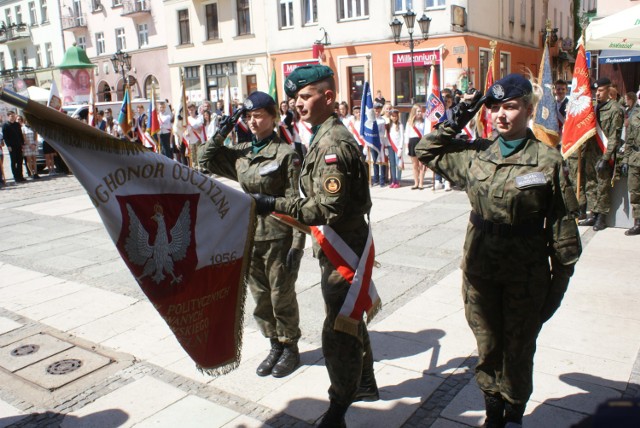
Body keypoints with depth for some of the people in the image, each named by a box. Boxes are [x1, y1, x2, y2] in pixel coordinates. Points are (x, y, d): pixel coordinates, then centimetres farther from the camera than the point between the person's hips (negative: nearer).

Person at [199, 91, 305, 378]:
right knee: (260, 298, 15)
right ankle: (275, 346, 33)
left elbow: (296, 202, -13)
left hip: (279, 238, -6)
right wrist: (219, 133, 2)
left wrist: (297, 244, -16)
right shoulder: (240, 152, 7)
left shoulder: (286, 153, -10)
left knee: (282, 297, 7)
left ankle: (290, 348, 27)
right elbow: (206, 162, 14)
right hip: (250, 236, 6)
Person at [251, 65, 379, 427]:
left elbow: (327, 208, -27)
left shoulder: (331, 143, -20)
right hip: (342, 243, 11)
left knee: (338, 332, -1)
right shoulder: (329, 136, 12)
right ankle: (365, 383, 41)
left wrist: (275, 204, -25)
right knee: (350, 320, 23)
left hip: (342, 247, -11)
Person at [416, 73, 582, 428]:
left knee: (518, 350, 14)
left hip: (525, 276, -3)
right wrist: (455, 121, 1)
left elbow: (563, 229, -6)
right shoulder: (476, 153, 0)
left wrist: (559, 281, -5)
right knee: (487, 348, 16)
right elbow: (427, 150, 14)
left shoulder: (548, 161, -9)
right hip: (480, 270, 3)